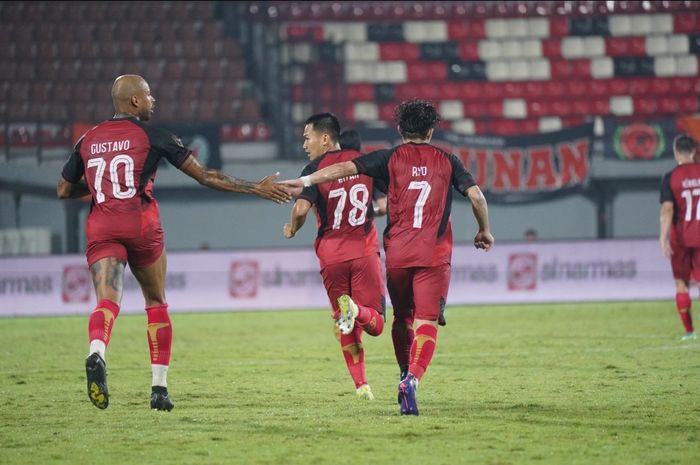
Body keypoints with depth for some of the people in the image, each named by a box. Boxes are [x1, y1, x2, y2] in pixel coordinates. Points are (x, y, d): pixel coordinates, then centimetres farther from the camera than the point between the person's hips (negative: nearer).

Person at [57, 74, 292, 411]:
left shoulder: (88, 140, 14)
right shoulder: (151, 136, 4)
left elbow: (63, 190, 20)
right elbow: (205, 176, 3)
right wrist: (257, 189, 8)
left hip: (101, 229, 2)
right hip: (141, 225, -2)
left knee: (107, 301, -12)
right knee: (156, 304, 16)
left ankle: (96, 353, -46)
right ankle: (159, 388, 14)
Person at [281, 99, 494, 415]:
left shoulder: (391, 158, 4)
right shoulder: (447, 161, 7)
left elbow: (347, 168, -6)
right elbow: (476, 196, 1)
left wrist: (305, 181, -5)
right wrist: (484, 231, 17)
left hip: (397, 253, 1)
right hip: (434, 255, -1)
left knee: (402, 318, 20)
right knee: (426, 322, -6)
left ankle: (406, 376, 26)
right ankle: (412, 379, -26)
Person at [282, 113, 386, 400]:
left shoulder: (315, 169, -6)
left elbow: (301, 208, -19)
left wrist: (292, 229, 2)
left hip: (331, 253, -1)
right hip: (365, 250, 1)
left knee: (343, 325, 13)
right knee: (374, 323, 3)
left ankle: (361, 384, 0)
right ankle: (355, 310, -31)